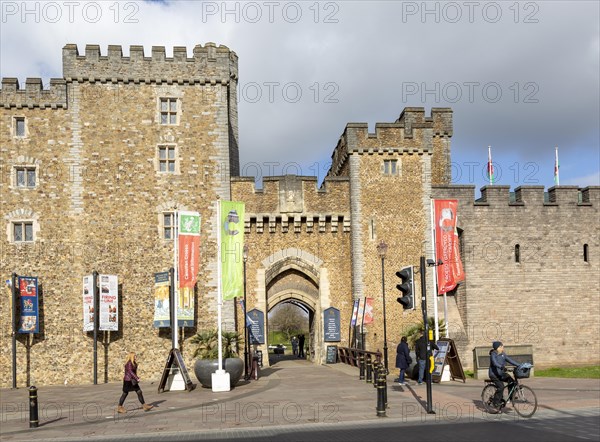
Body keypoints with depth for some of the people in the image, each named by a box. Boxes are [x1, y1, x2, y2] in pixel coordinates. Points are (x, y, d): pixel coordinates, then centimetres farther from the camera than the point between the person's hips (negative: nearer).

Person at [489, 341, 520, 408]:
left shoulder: (503, 355, 7)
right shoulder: (493, 355, -14)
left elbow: (510, 360, 3)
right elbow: (495, 363, -31)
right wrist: (501, 367, -49)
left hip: (501, 373, 6)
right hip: (493, 374, -6)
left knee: (511, 381, -16)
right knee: (500, 386, -25)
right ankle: (496, 401, -10)